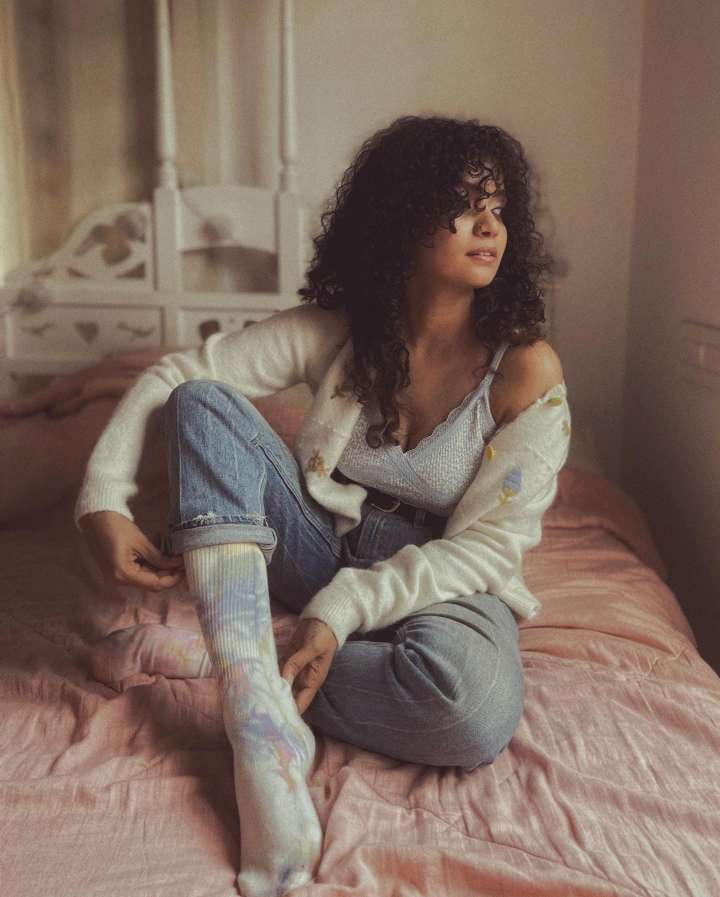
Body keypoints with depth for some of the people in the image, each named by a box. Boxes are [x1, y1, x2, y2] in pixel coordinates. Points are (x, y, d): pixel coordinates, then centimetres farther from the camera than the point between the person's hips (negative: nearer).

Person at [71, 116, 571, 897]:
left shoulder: (526, 369, -15)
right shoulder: (333, 332, -8)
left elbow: (484, 546, -15)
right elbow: (171, 376, -7)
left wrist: (343, 612, -25)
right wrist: (103, 500, -20)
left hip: (441, 583, -2)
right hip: (322, 555, 3)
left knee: (476, 706, -38)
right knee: (203, 403, -19)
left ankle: (220, 652, -15)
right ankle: (265, 728, -31)